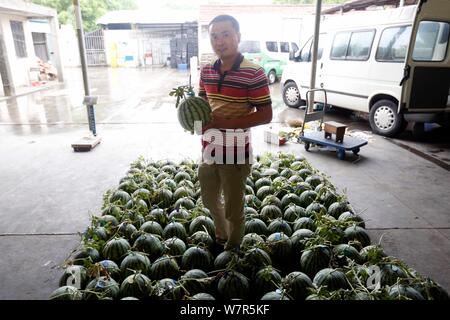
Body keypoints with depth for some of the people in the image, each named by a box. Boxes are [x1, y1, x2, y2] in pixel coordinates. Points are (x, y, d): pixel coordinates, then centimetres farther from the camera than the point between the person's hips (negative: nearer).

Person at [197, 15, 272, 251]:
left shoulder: (254, 74, -15)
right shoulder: (206, 71, 5)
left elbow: (265, 115, -15)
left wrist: (224, 122, -23)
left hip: (235, 151, -6)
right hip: (209, 147, 7)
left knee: (233, 208, 10)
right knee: (210, 200, 23)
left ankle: (231, 250, 34)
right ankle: (221, 236, 49)